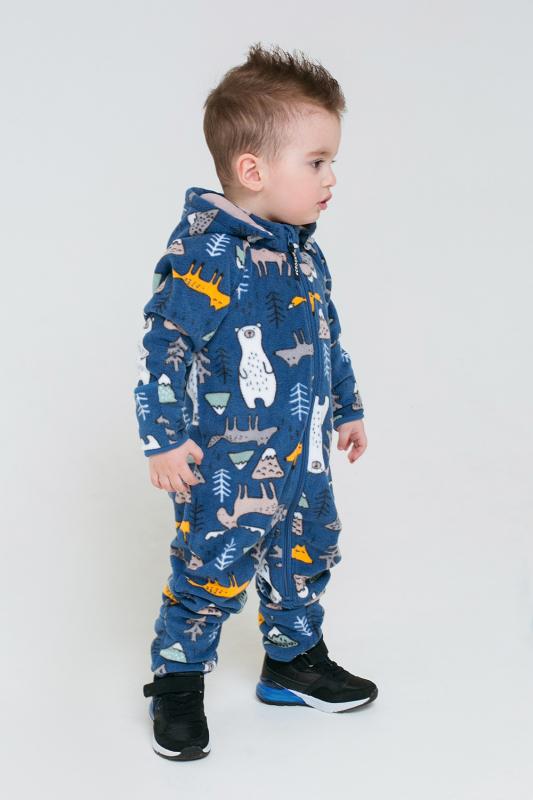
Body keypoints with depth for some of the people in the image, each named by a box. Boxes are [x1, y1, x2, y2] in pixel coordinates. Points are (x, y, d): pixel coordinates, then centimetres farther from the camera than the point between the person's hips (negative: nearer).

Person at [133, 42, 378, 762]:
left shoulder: (304, 252, 7)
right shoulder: (206, 252, -20)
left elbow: (329, 339, 19)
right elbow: (164, 343, -20)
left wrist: (347, 408, 25)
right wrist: (165, 438, -20)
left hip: (303, 457, 8)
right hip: (227, 464, -8)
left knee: (307, 556, 19)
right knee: (211, 574, 1)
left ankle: (295, 662, 39)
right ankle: (177, 684, 22)